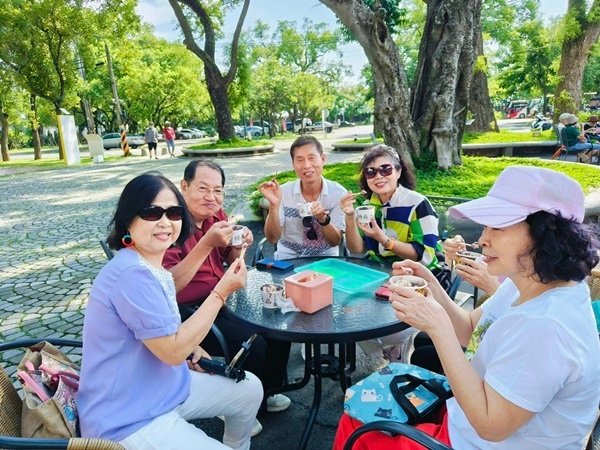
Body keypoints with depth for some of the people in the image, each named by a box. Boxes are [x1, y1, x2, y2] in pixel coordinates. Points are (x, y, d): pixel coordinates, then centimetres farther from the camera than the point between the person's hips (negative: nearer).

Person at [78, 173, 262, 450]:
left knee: (250, 389, 15)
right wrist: (221, 292, -22)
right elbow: (173, 351, -24)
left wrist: (189, 346, -3)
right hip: (128, 422, -9)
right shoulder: (133, 274, -27)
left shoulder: (151, 267, 4)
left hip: (163, 389, 9)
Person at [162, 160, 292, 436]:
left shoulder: (215, 214, 2)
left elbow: (231, 263, 13)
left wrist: (239, 247, -9)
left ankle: (266, 390, 25)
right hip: (186, 311, -8)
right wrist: (206, 243, -34)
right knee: (252, 346, -20)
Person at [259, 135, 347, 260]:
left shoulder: (338, 193, -10)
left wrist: (323, 219, -28)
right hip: (288, 257, 0)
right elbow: (272, 239, -11)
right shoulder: (283, 192, -9)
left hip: (325, 257, 0)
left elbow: (335, 241, -9)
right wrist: (274, 205, -26)